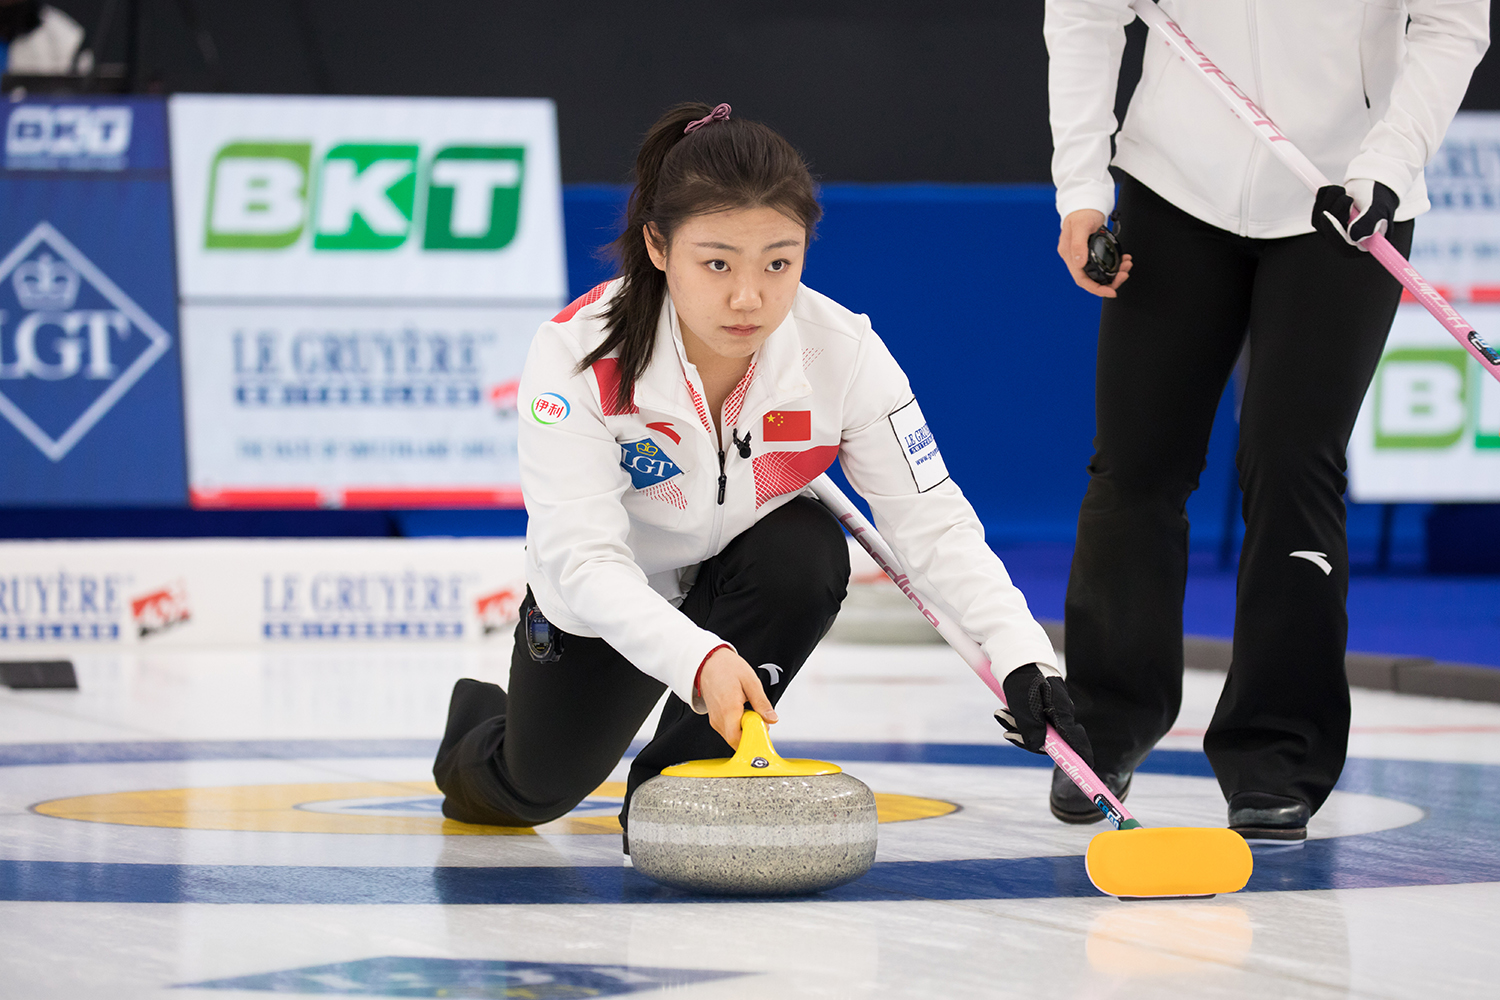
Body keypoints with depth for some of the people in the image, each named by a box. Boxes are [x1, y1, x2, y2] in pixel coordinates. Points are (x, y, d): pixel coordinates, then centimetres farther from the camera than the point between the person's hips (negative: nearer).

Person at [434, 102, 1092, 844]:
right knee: (534, 792, 5)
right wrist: (696, 657, -58)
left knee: (807, 549, -32)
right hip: (609, 601, -1)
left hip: (750, 576, 1)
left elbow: (932, 520, -25)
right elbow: (583, 555, -40)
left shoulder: (843, 352, -28)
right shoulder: (578, 352, -34)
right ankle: (478, 726, 45)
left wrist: (1020, 654, -41)